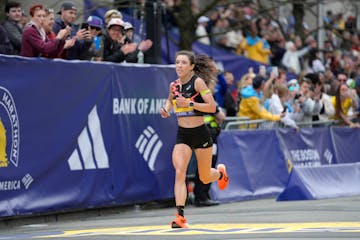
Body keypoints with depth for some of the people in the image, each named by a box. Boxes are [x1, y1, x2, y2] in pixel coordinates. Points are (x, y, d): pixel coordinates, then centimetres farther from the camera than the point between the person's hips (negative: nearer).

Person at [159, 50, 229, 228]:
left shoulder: (198, 82, -13)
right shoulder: (174, 85, 3)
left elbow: (212, 107, -18)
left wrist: (190, 103, -26)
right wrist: (166, 109, 4)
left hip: (200, 133, -3)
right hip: (182, 135, 3)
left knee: (205, 178, 12)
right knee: (179, 173, -17)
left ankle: (220, 173, 49)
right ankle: (180, 216, -21)